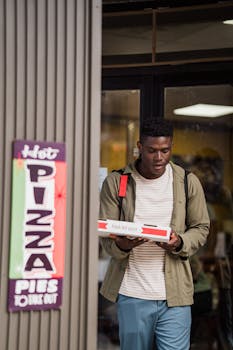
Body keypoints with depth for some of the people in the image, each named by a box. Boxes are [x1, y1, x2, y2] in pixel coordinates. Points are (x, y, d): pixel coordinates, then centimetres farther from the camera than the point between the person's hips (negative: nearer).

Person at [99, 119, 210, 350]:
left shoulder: (188, 182, 3)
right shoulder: (116, 182, 0)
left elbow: (201, 228, 9)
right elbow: (106, 237, 1)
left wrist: (180, 243, -13)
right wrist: (122, 245, -23)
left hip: (175, 295, 0)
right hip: (131, 294, 0)